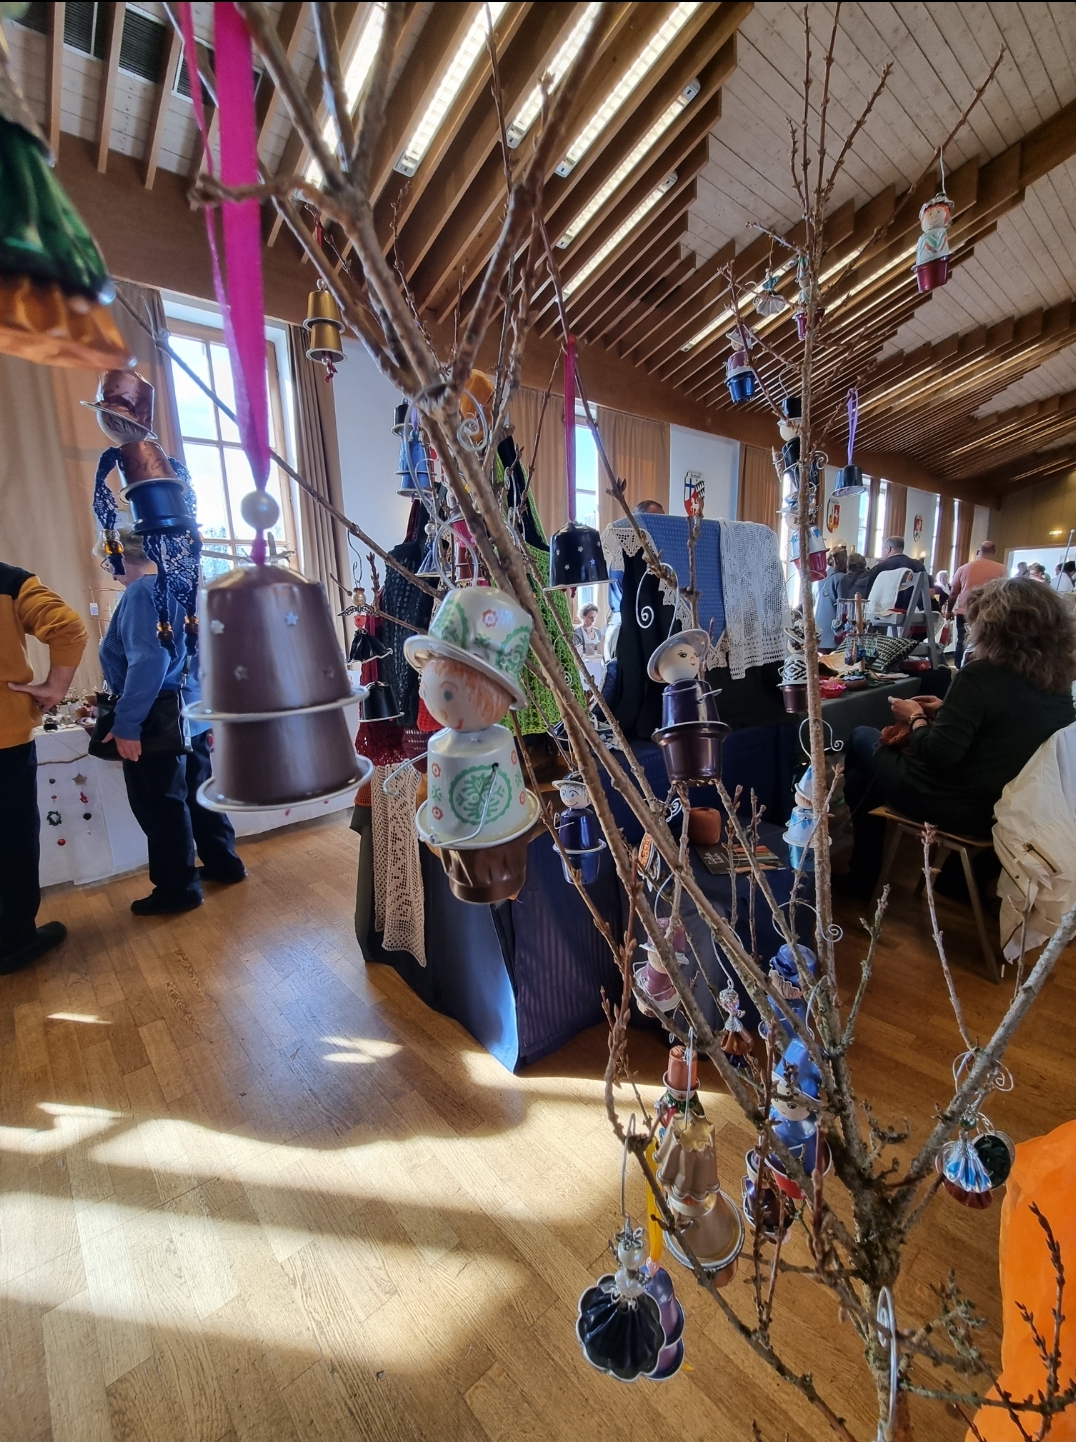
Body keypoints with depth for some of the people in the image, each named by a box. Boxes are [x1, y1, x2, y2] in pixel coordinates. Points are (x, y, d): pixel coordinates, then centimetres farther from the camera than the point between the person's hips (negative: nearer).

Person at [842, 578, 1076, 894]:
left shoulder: (981, 676, -24)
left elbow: (937, 754, -25)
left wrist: (915, 718, -7)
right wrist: (946, 711, 10)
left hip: (954, 805, -8)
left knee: (861, 738, 14)